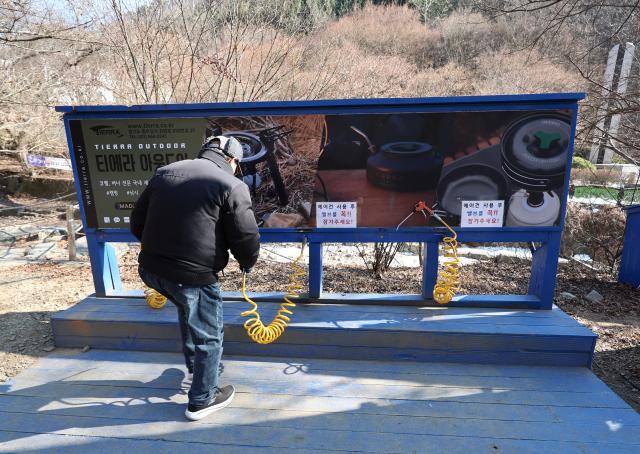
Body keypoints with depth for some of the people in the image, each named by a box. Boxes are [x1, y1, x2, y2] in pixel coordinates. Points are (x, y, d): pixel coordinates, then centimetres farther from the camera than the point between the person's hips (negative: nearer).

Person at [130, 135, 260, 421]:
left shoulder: (164, 172, 10)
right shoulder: (232, 186, -9)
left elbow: (137, 224, 15)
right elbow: (247, 239, -10)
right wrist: (247, 264, 12)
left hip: (150, 269, 7)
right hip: (193, 276, -7)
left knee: (187, 308, 35)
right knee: (208, 336, 16)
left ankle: (194, 366, 52)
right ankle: (202, 400, 34)